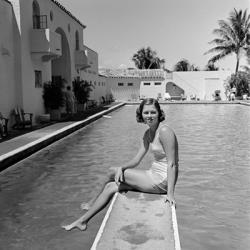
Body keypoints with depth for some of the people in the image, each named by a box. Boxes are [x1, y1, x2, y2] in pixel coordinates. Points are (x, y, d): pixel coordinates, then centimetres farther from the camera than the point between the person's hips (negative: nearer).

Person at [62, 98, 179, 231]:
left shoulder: (164, 131, -18)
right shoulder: (148, 133, 9)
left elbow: (172, 164, -21)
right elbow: (136, 160, 6)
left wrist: (170, 193, -25)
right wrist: (121, 168, -12)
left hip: (162, 180, -9)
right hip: (154, 176, 9)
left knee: (112, 173, -5)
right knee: (110, 187, 7)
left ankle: (93, 203, 19)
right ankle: (82, 221, 21)